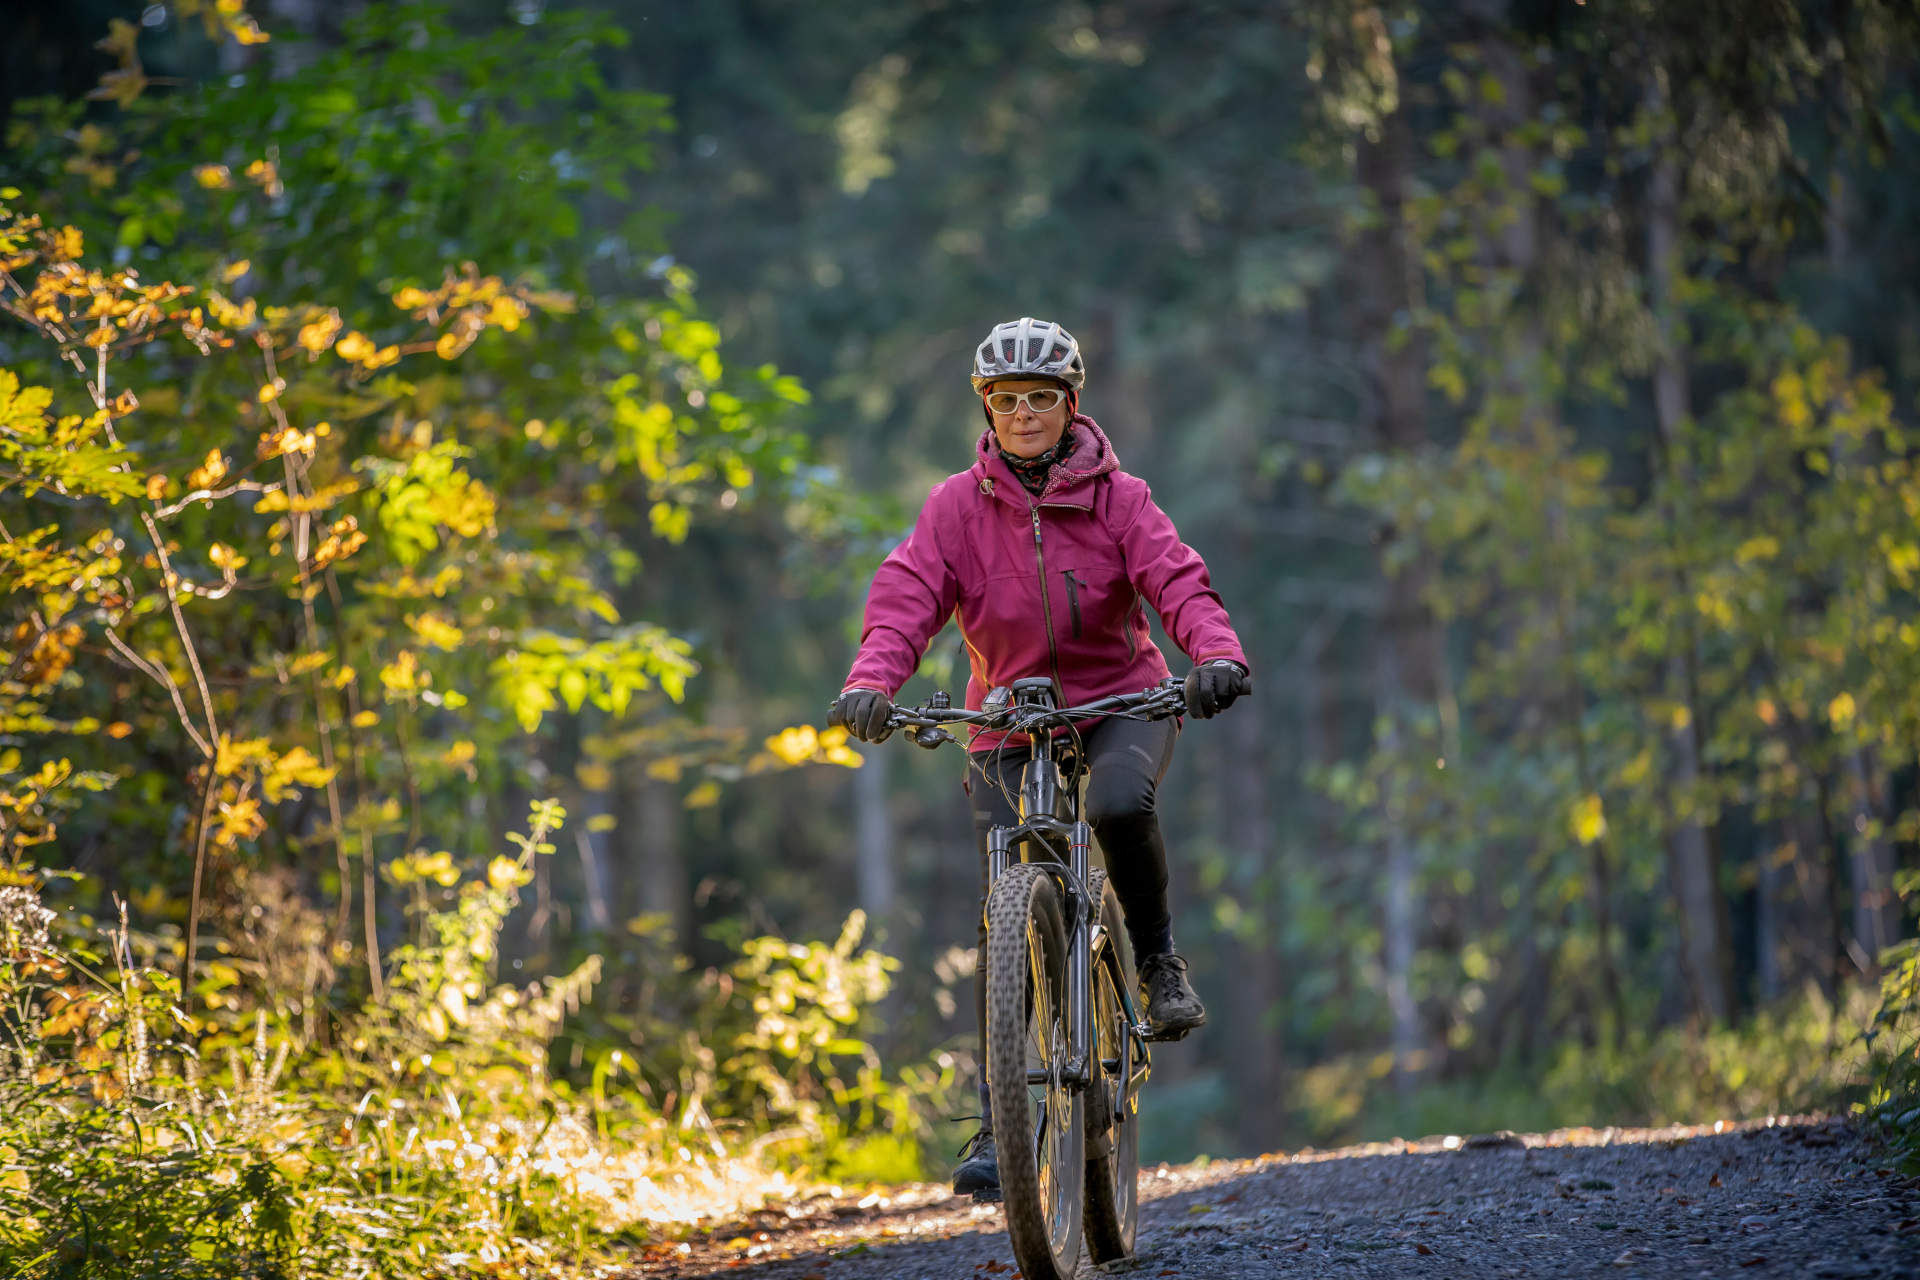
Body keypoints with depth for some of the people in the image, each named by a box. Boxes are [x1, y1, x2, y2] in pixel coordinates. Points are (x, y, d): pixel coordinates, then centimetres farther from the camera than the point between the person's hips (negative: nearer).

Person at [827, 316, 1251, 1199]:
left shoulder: (1116, 497, -4)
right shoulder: (956, 506, -4)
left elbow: (1177, 581, -17)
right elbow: (905, 597, -15)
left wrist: (1217, 655, -37)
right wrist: (872, 682, -34)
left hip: (1121, 702, -1)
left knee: (1120, 804, -36)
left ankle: (1157, 959, -9)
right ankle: (996, 1122, 0)